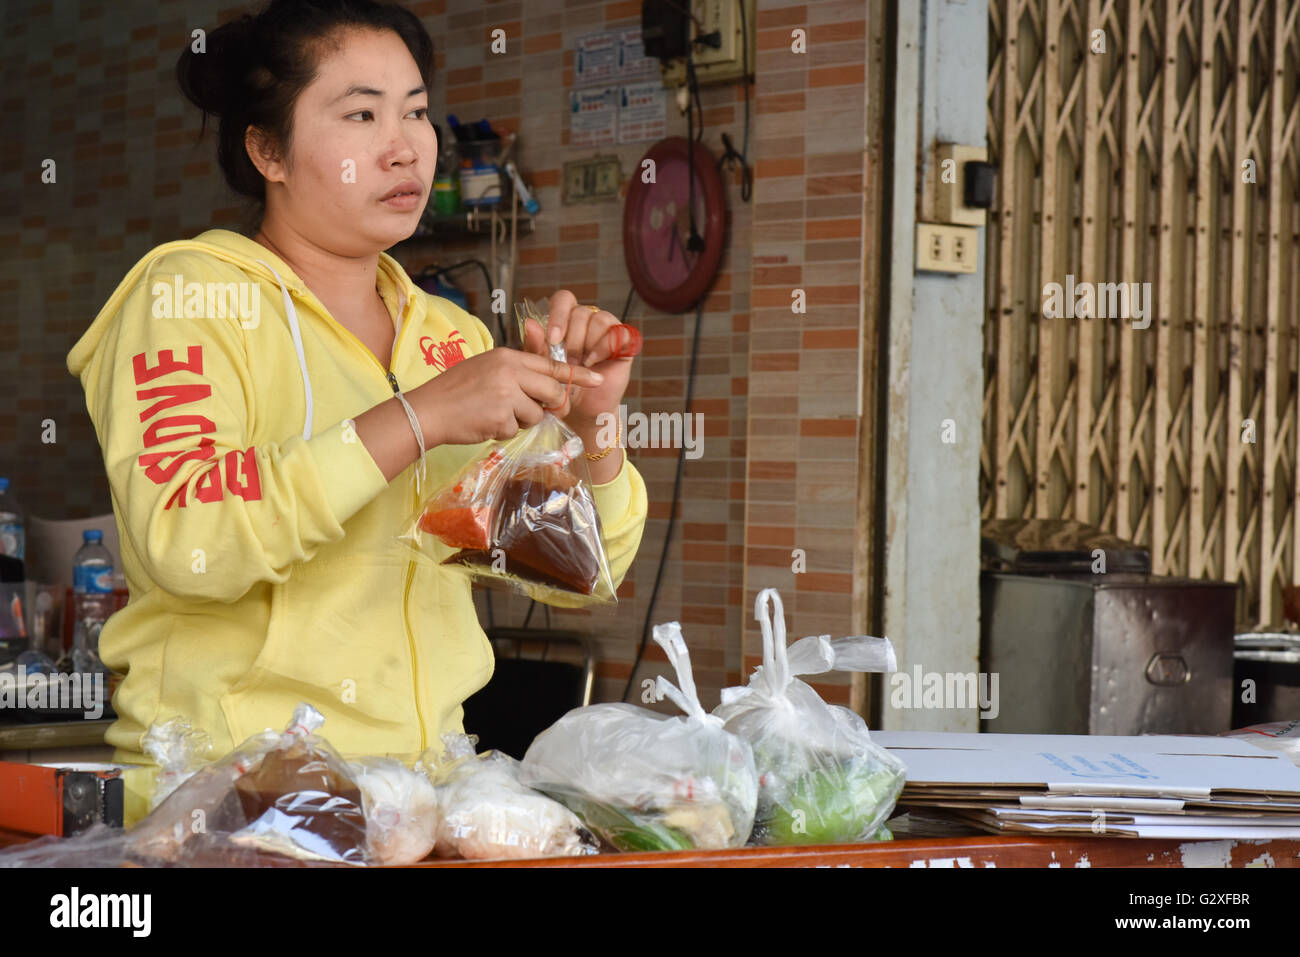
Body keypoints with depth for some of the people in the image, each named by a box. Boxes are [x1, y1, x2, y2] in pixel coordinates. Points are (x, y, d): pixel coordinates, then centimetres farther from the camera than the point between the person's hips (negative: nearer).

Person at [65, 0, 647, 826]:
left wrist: (593, 425, -1)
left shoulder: (447, 337, 17)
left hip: (416, 782, 6)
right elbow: (179, 541, -17)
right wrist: (417, 419, -19)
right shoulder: (191, 291, 1)